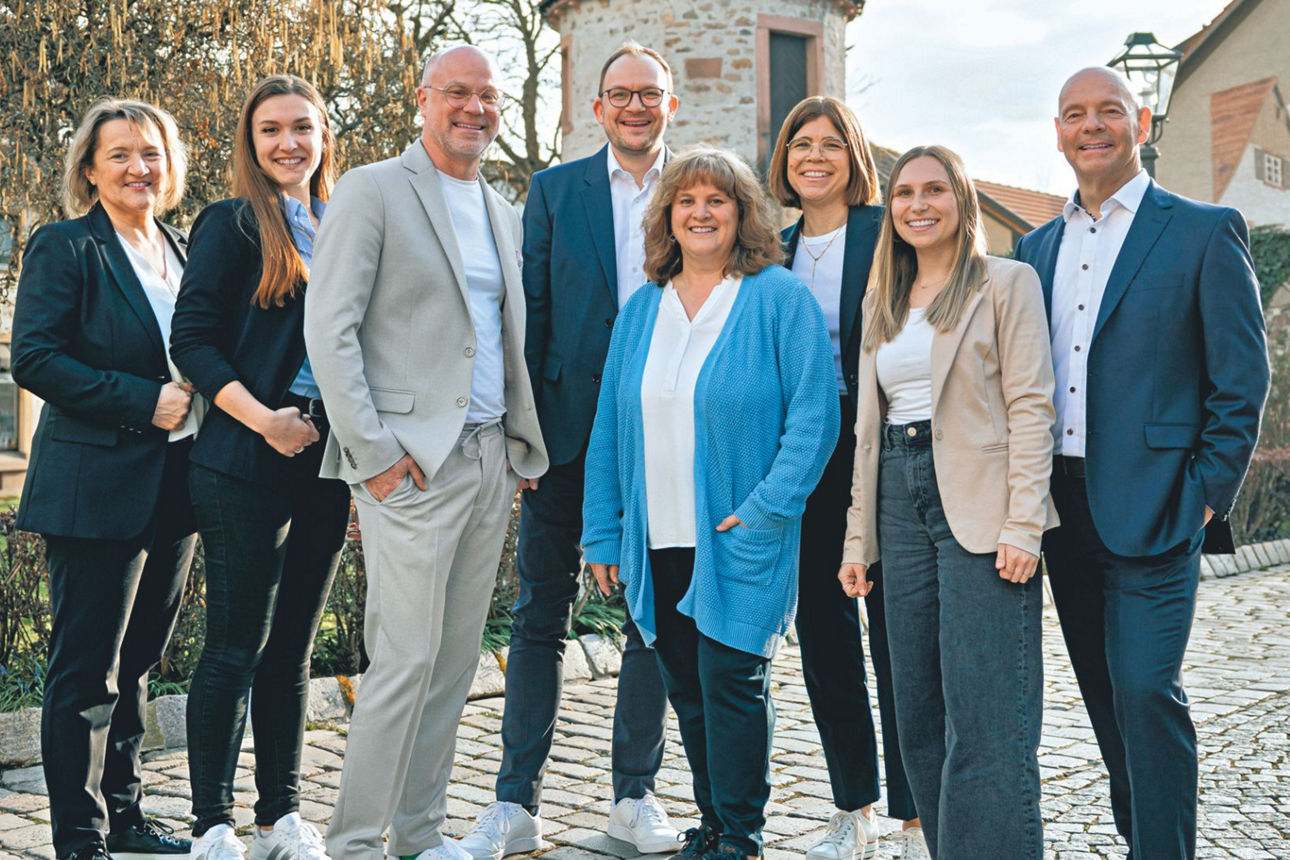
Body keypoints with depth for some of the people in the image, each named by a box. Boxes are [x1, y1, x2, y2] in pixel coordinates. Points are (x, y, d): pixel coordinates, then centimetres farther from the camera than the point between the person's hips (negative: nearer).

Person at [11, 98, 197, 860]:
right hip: (96, 489, -6)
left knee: (137, 661, 15)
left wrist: (196, 399, 3)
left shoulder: (184, 250, 15)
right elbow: (34, 359, -14)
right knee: (86, 670, 0)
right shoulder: (64, 248, -5)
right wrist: (144, 401, -18)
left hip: (174, 485, 7)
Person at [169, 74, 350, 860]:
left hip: (327, 464, 6)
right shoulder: (234, 225, -2)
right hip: (247, 466, -5)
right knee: (235, 650, -1)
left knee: (293, 648, 12)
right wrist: (263, 419, -18)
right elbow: (192, 338, -8)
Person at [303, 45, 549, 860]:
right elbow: (329, 327, -10)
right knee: (408, 658, -8)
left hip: (491, 459, 7)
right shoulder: (374, 191, -3)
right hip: (412, 462, -7)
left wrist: (523, 442, 11)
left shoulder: (505, 212, 18)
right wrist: (372, 452, -15)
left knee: (458, 658, 10)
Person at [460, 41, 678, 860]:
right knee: (541, 615, 4)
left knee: (655, 616, 8)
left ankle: (636, 792, 23)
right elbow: (531, 313, 2)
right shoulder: (555, 189, 6)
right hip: (570, 425, 0)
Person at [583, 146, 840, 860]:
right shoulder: (642, 308, 11)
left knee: (731, 681, -3)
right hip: (658, 540, 5)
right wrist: (603, 532, 8)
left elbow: (814, 414, -9)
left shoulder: (780, 299, -4)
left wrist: (767, 510, -17)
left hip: (739, 537, -5)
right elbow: (609, 426, 12)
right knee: (686, 689, 12)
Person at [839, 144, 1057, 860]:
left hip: (978, 505, -6)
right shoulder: (882, 302, 18)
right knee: (918, 710, 9)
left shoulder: (1006, 283, 1)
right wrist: (859, 538, 12)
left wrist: (1023, 526, -16)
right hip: (901, 502, 6)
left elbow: (1031, 406, -7)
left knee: (985, 714, -7)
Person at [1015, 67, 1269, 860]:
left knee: (1147, 691, -9)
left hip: (1152, 510, -5)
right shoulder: (1037, 247, 14)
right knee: (1107, 694, 14)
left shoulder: (1206, 232, -3)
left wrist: (1206, 496, -9)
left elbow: (1243, 380, -5)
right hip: (1063, 508, 6)